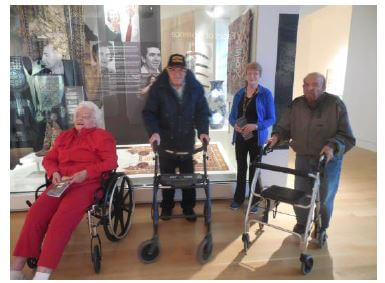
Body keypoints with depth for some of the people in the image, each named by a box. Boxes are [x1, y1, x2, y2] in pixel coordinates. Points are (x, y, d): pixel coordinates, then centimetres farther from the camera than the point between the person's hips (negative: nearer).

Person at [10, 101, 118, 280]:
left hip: (87, 184, -5)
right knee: (35, 213, -18)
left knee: (62, 219, -27)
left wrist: (86, 173, -17)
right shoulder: (64, 136, 23)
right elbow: (49, 159, 23)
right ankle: (15, 269, -12)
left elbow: (111, 162, -6)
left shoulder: (102, 136, 3)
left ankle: (42, 274, -26)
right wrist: (54, 173, 0)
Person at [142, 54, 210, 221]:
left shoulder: (195, 88, -6)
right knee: (167, 177, 15)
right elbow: (149, 113, -11)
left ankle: (188, 207, 33)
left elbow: (202, 111, -3)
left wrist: (203, 131, -17)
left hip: (187, 141, 1)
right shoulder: (158, 88, -11)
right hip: (165, 141, -1)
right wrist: (153, 131, -26)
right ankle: (167, 206, 35)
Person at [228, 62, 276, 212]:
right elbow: (232, 116, 7)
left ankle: (254, 201, 23)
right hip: (240, 137, 3)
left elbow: (272, 119, -7)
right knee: (241, 168, 14)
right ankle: (238, 198, 29)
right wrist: (235, 125, -14)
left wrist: (255, 126, -22)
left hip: (256, 138, -3)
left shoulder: (266, 94, -6)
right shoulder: (239, 93, 5)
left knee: (254, 169, 8)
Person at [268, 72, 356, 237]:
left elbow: (346, 136, -11)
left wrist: (333, 146, -29)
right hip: (303, 158, 3)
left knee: (324, 199, 11)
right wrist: (277, 136, -18)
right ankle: (301, 223, 40)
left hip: (329, 160, -2)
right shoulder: (296, 104, -4)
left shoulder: (336, 104, -13)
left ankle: (321, 229, 39)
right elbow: (284, 127, 3)